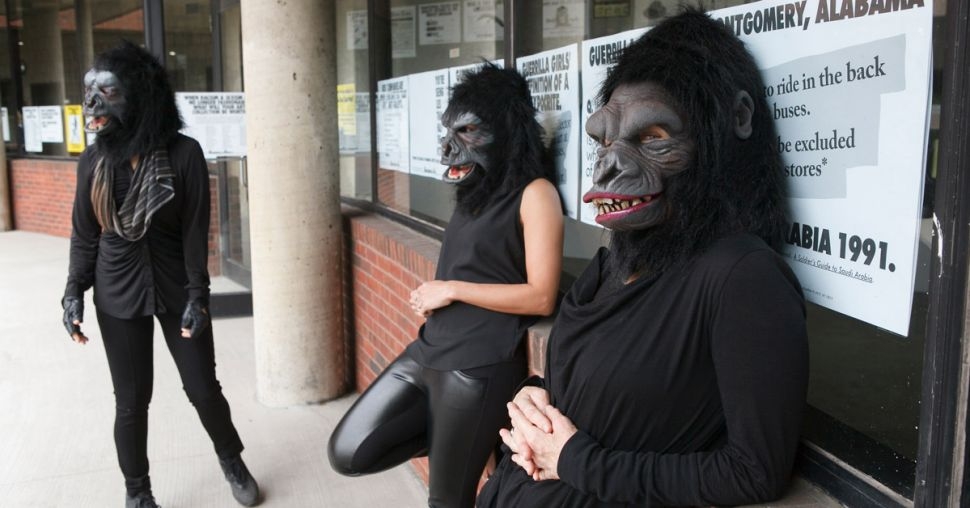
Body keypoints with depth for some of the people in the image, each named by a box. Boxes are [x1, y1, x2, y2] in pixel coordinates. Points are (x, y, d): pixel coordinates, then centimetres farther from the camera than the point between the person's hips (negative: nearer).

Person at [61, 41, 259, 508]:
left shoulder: (183, 153, -12)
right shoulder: (93, 160, -3)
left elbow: (195, 231, -10)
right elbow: (84, 234, 4)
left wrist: (197, 295, -13)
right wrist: (74, 292, -2)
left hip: (175, 289, -1)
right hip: (117, 295, 2)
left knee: (204, 389, 7)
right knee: (131, 400, 9)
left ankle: (232, 461, 34)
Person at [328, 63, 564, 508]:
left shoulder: (535, 193, -11)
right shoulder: (478, 190, 13)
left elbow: (541, 298, -17)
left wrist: (452, 290, -11)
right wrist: (432, 296, 3)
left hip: (480, 366, -8)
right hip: (430, 348, 8)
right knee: (347, 453, 6)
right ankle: (450, 437, 18)